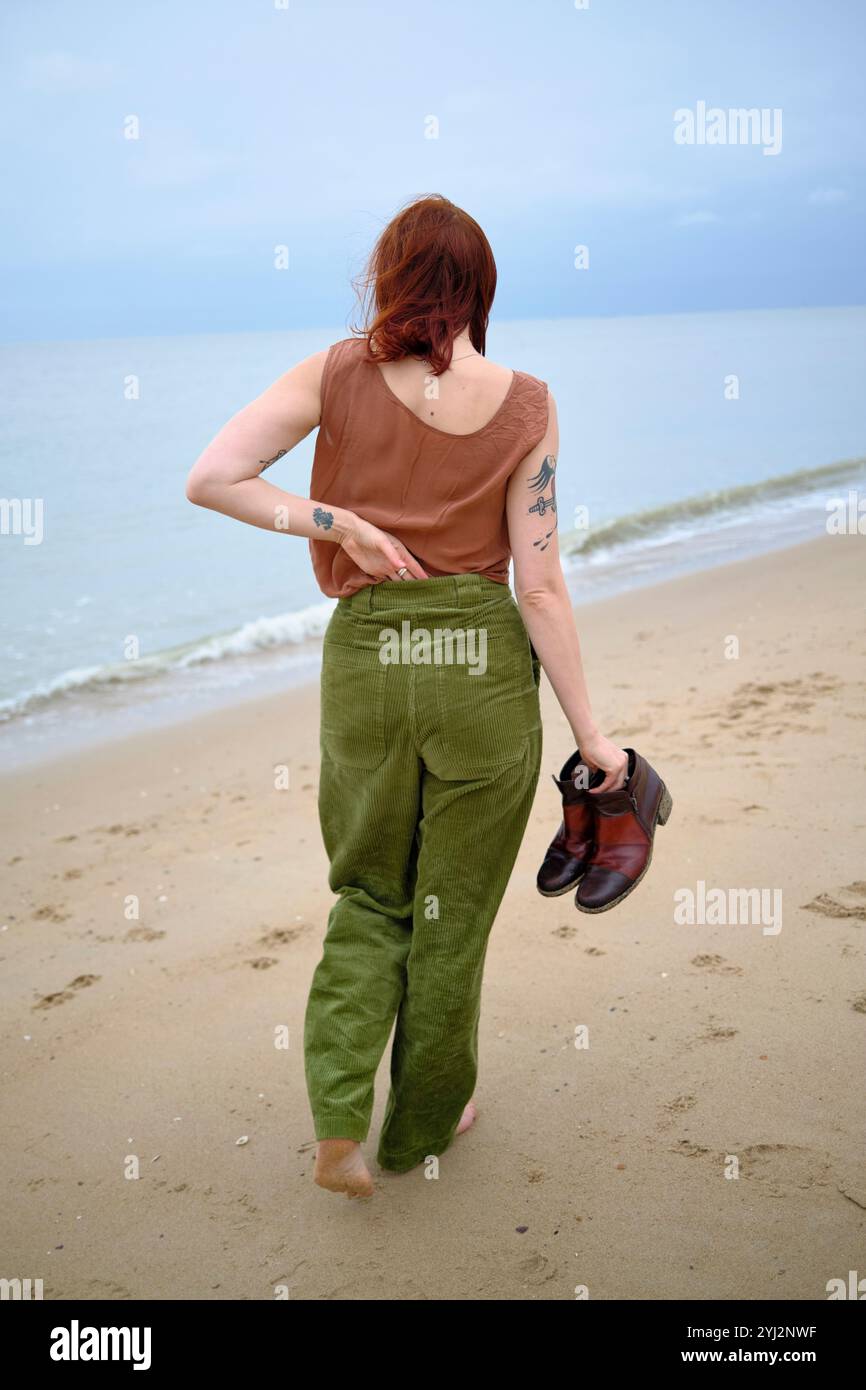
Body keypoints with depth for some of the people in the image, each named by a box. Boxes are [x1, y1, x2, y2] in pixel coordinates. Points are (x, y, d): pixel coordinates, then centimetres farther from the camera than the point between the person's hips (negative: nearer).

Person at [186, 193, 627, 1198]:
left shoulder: (341, 372, -3)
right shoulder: (526, 406, -4)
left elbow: (210, 479, -9)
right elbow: (539, 587, -7)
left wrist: (335, 522, -2)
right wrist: (589, 732, -1)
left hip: (365, 662, 1)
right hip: (486, 666, -1)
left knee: (370, 897, 22)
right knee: (453, 914, 16)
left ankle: (339, 1118, 10)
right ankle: (423, 1124, 34)